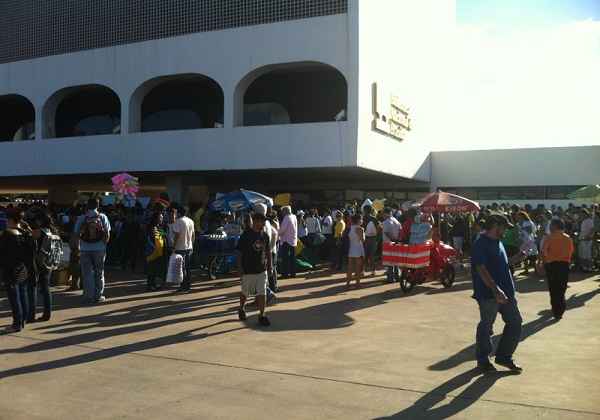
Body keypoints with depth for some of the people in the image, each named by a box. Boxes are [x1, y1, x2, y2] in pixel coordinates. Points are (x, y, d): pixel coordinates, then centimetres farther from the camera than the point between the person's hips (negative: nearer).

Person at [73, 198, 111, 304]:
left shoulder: (81, 218, 1)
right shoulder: (102, 217, -1)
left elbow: (76, 234, 0)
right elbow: (107, 233, -3)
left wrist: (76, 246, 10)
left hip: (85, 249, 0)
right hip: (99, 249, 0)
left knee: (87, 273, 6)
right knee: (99, 273, 9)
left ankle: (89, 296, 6)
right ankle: (98, 296, 11)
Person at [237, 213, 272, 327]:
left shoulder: (264, 235, 5)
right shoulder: (246, 235, -9)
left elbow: (268, 251, 14)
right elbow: (240, 252, -7)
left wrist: (270, 264, 8)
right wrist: (240, 267, -10)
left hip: (262, 269, 3)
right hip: (248, 270, -3)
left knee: (262, 293, -2)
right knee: (245, 292, 13)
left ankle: (262, 315, 5)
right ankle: (241, 309, 38)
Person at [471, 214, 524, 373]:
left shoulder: (498, 242, 13)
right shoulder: (481, 244, -16)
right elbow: (481, 270, -24)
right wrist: (496, 289, -29)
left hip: (506, 292, 9)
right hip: (488, 294, -9)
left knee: (515, 322, 11)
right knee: (486, 326, 5)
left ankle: (504, 357, 23)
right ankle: (483, 360, 21)